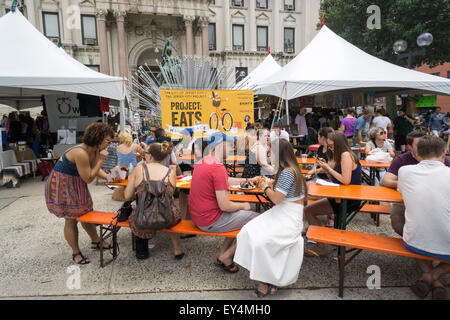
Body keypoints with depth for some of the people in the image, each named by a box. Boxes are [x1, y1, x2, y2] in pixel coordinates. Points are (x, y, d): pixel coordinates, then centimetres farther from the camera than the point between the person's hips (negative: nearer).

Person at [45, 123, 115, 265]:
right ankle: (76, 253, 17)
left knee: (87, 213, 16)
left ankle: (95, 241, 34)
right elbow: (88, 178, -26)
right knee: (71, 219, 2)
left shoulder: (95, 150, -5)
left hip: (76, 184, 9)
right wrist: (101, 159, -28)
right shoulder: (81, 153, -33)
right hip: (62, 185, -8)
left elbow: (95, 169, 8)